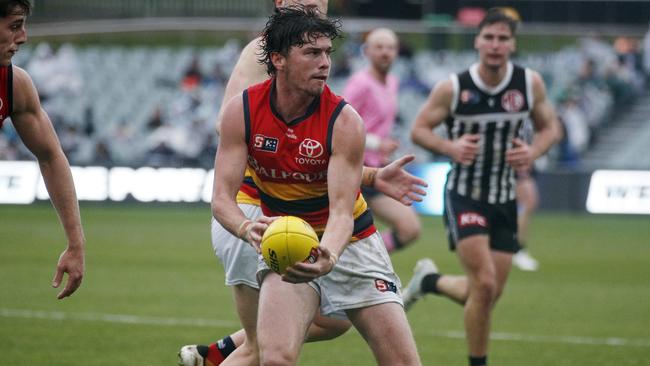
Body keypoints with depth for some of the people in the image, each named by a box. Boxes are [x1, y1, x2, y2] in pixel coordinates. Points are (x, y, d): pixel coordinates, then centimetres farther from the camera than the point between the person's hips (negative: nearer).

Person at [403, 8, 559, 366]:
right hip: (464, 196, -4)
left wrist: (533, 152, -14)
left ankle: (428, 280, 39)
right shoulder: (452, 87, -12)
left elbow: (549, 128, 8)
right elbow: (419, 129, -4)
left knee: (489, 293, 8)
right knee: (484, 286, -17)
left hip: (504, 199, 4)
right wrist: (450, 147, -23)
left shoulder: (530, 83, -5)